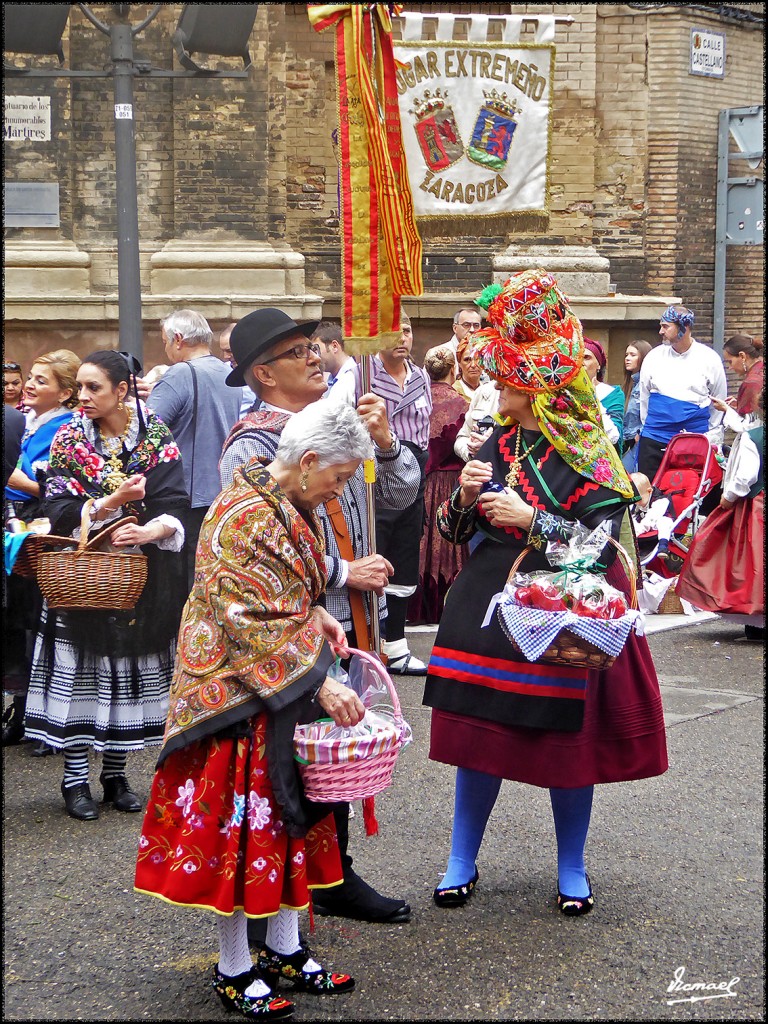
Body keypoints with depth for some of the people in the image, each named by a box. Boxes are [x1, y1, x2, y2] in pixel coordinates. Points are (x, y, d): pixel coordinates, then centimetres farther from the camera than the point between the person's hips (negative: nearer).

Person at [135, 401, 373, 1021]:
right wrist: (319, 683, -23)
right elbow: (253, 625, -24)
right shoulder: (243, 516, -21)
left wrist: (317, 617, 4)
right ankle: (235, 969, 11)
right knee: (240, 823, -1)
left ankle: (285, 950, 23)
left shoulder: (294, 510, 9)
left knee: (290, 814, 13)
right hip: (238, 693, -9)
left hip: (288, 693, 9)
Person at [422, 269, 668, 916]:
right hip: (489, 608, 5)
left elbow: (604, 543, -15)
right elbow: (456, 532, 12)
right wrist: (465, 496, -8)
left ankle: (572, 871, 21)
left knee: (568, 740, 4)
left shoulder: (589, 457, -8)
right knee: (479, 735, 7)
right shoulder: (497, 446, 8)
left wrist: (531, 521, -19)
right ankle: (462, 863, 19)